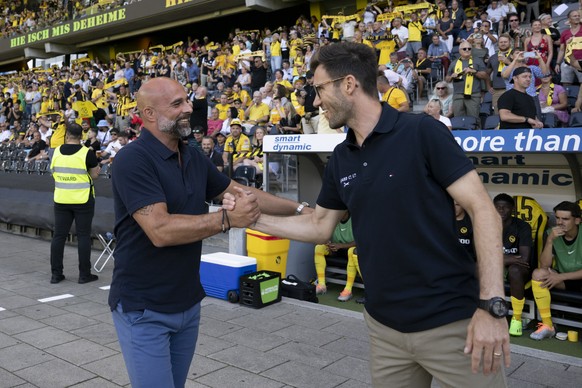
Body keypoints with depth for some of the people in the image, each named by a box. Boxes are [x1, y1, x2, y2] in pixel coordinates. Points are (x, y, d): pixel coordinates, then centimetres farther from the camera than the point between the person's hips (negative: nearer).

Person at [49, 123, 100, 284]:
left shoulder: (56, 152, 0)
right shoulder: (87, 153, -12)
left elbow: (54, 172, 12)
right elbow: (94, 174, -4)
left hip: (61, 200, 3)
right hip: (83, 201, -3)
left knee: (59, 236, 9)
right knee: (83, 236, 3)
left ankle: (56, 274, 14)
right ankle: (84, 274, 7)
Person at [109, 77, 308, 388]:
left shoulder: (194, 158, 5)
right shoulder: (133, 160, -19)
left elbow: (241, 192, 12)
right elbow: (160, 230, -28)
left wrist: (300, 210, 7)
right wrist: (227, 219, -25)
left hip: (187, 302, 7)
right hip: (144, 308, -7)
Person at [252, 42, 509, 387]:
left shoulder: (422, 132, -12)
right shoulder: (340, 159, 6)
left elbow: (482, 209, -14)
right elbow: (320, 226, 15)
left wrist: (492, 305, -20)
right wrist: (252, 217, 8)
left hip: (451, 321, -5)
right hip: (385, 326, 6)